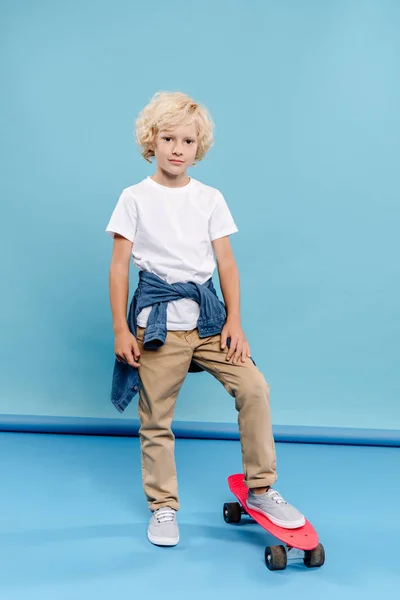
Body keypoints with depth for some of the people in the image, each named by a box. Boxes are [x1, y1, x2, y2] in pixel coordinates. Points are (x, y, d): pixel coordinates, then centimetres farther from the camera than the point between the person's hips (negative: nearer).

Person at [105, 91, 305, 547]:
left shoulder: (210, 198, 8)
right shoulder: (135, 198, 2)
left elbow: (226, 262, 6)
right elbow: (119, 266, 1)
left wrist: (234, 320, -2)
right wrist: (121, 330, -4)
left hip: (207, 314, 2)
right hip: (157, 320, -2)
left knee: (254, 387, -12)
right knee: (155, 419, 3)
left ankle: (260, 491, 6)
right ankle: (163, 507, 22)